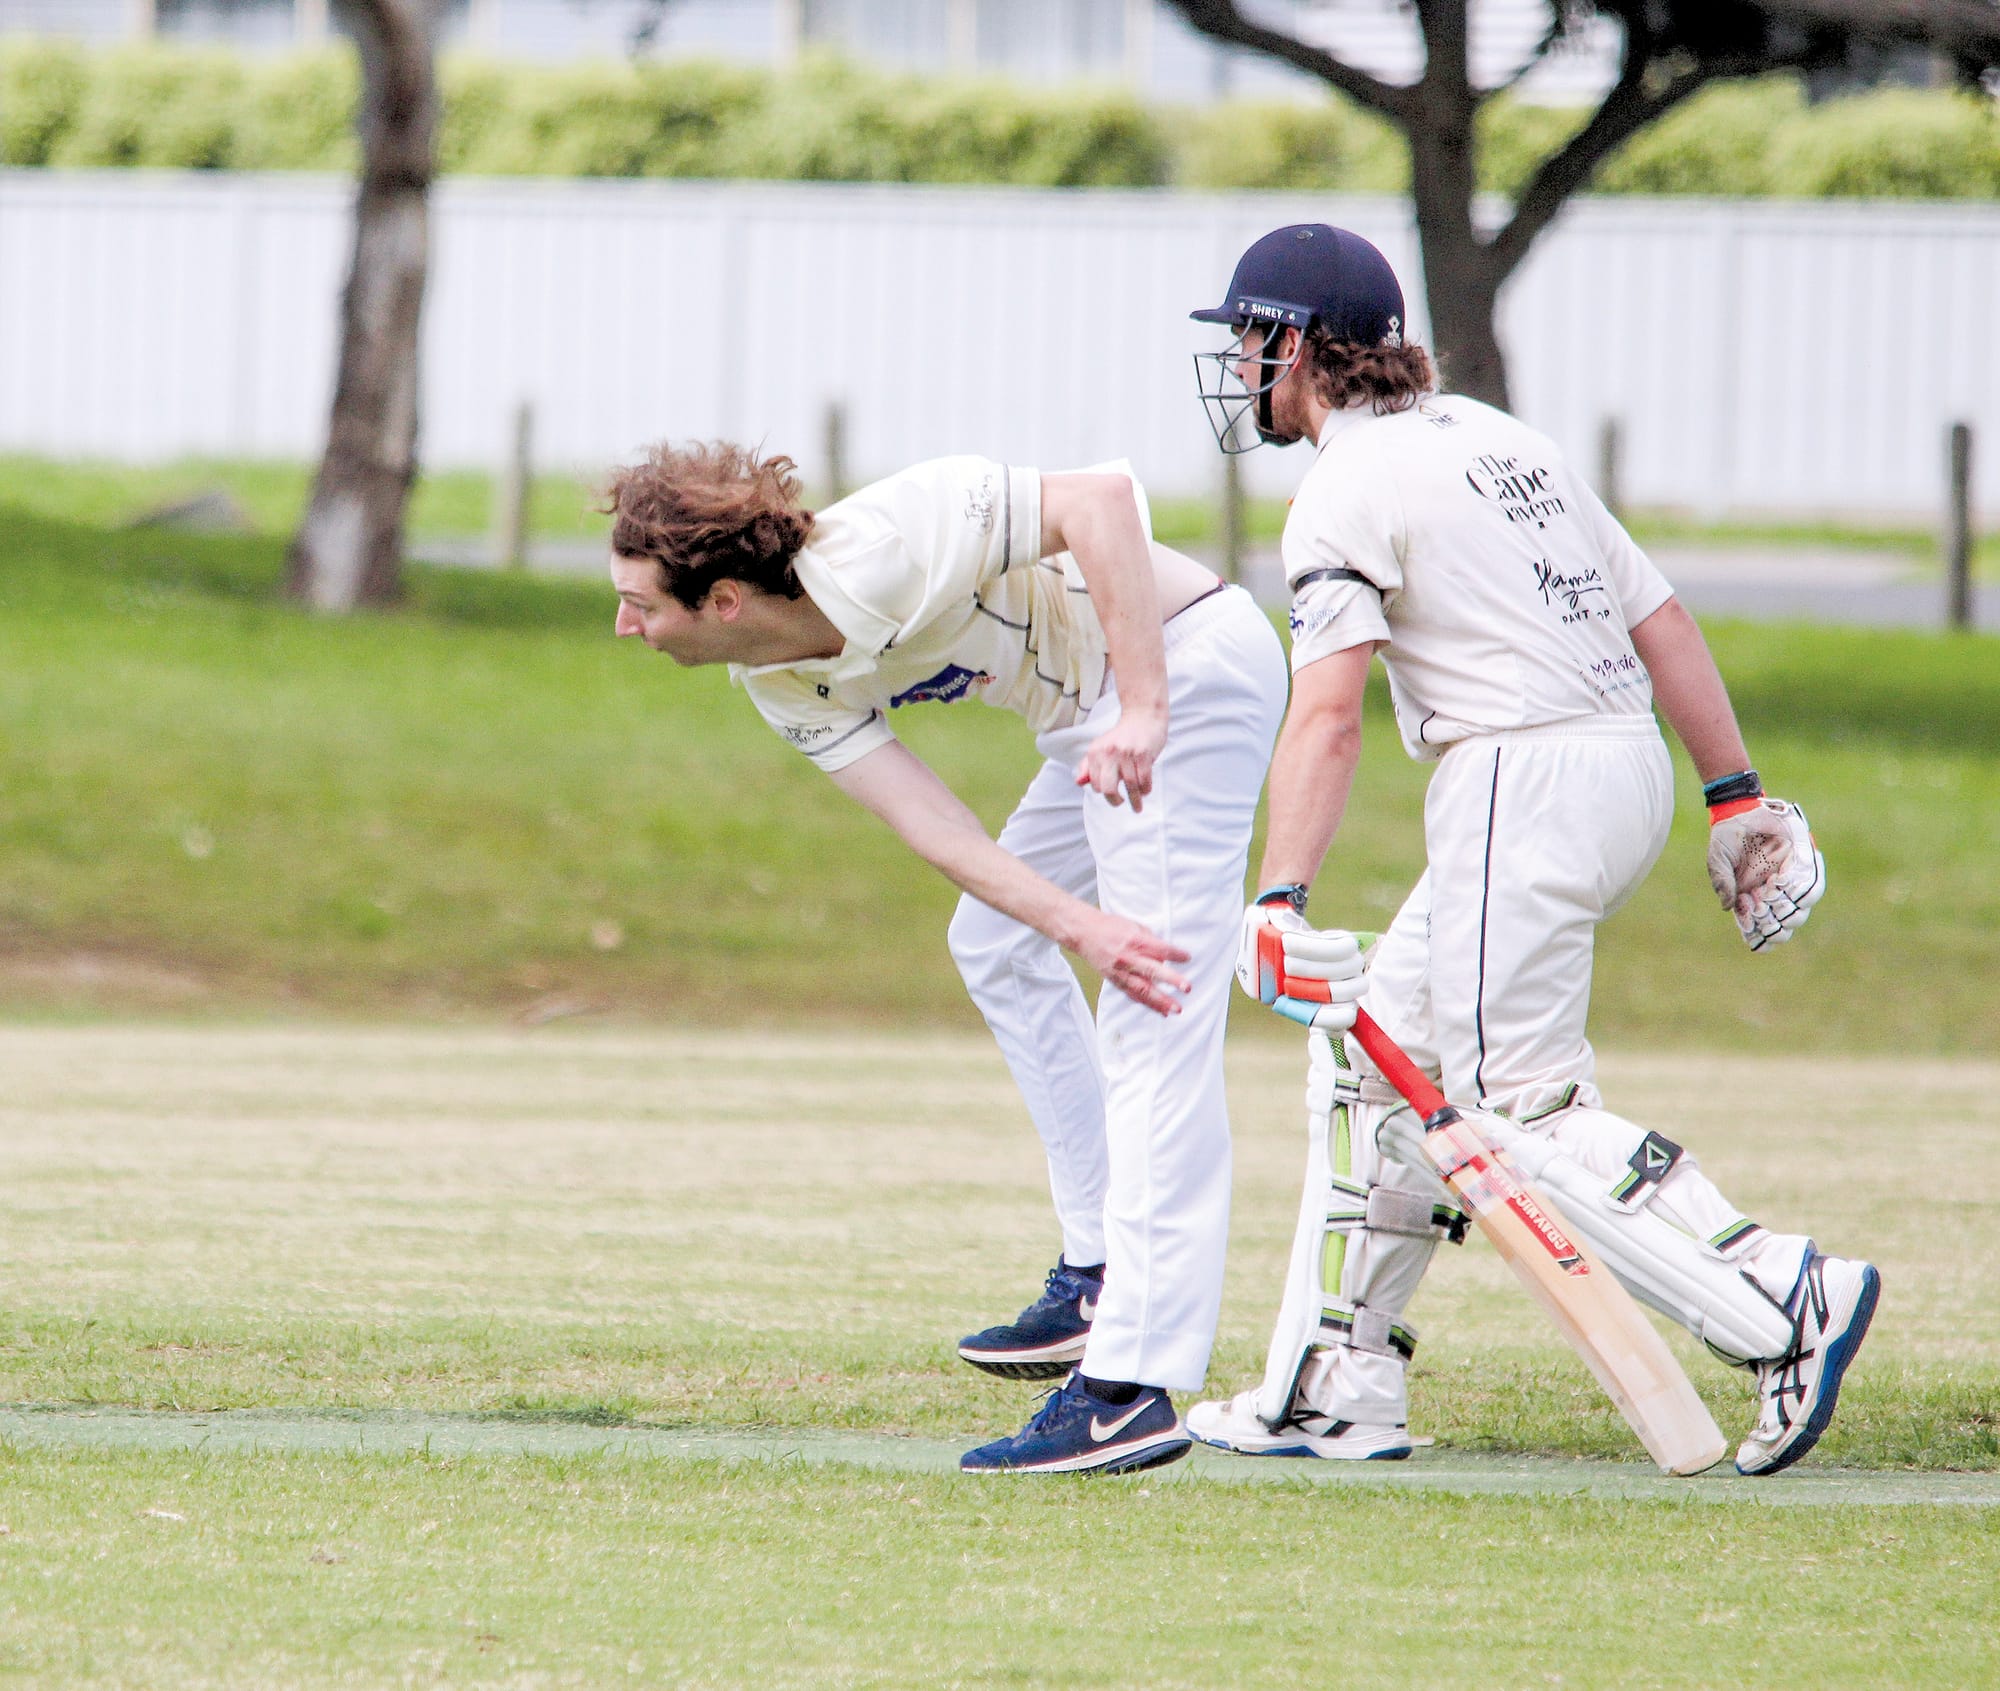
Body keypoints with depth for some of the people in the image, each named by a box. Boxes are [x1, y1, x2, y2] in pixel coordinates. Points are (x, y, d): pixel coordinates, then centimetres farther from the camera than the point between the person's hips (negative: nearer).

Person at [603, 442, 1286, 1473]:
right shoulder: (781, 684, -1)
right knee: (997, 945, 24)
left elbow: (1102, 499, -30)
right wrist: (1075, 925, -25)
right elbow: (933, 827, -9)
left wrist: (1142, 711, -35)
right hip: (1091, 715, 10)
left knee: (1151, 1034, -15)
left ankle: (1133, 1388, -20)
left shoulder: (884, 550, -27)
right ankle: (1100, 1275, 29)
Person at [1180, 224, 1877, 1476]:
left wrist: (1280, 901, -26)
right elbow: (1660, 617, 16)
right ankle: (1338, 1393, 17)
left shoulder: (1350, 488, -7)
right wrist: (1736, 796, 17)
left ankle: (1783, 1305, -20)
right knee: (1376, 1047, 16)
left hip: (1525, 779, -9)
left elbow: (1327, 715, -20)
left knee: (1522, 1111, -9)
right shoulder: (1497, 437, 19)